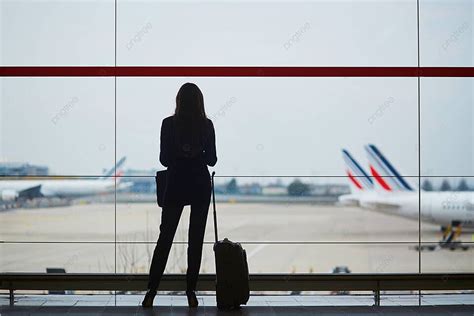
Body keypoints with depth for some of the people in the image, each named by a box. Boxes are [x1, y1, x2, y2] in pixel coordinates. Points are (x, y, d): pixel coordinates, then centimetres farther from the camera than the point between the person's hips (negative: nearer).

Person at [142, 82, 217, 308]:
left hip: (176, 185, 0)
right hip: (200, 186, 0)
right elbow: (212, 160, 0)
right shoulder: (207, 125, -4)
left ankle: (151, 291, 1)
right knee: (196, 239, 6)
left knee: (165, 237, 6)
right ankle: (191, 293, 6)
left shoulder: (169, 124, -6)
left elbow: (164, 159, -3)